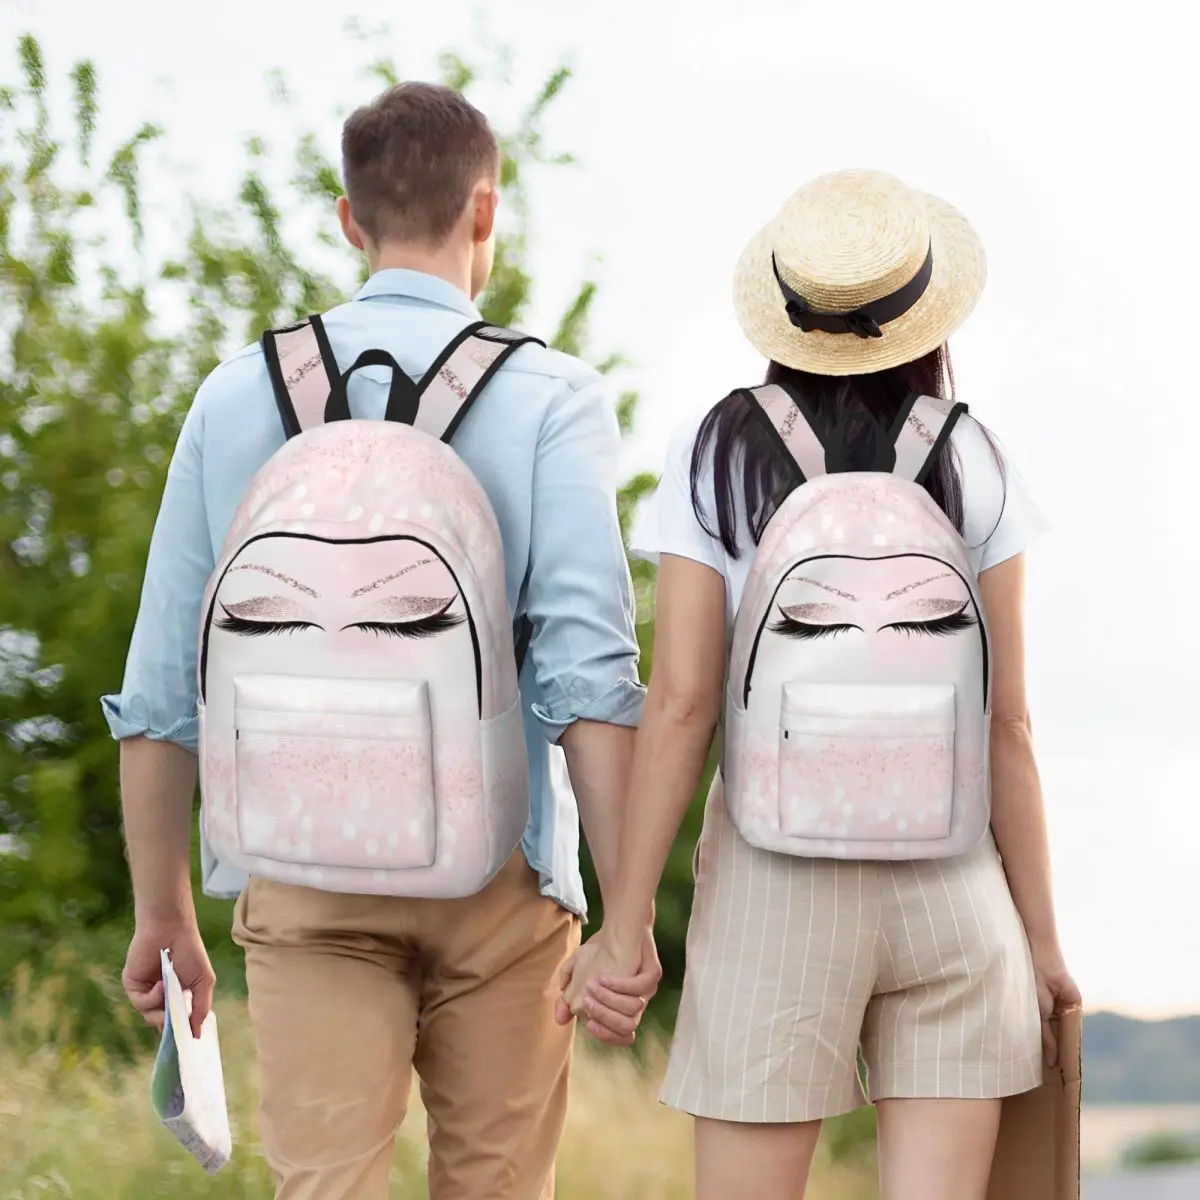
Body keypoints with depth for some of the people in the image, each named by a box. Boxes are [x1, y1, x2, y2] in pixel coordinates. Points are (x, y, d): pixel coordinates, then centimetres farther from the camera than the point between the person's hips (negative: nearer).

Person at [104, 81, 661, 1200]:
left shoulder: (239, 394, 6)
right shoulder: (549, 397, -2)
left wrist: (163, 913, 15)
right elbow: (588, 666, -12)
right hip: (496, 871, -1)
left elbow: (160, 685, 7)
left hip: (303, 873, 1)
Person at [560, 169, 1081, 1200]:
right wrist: (1042, 933, 7)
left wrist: (625, 923, -4)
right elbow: (1007, 723, 0)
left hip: (774, 881, -1)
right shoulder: (972, 467, 0)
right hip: (953, 884, 1)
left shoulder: (717, 458, -2)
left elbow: (680, 704, -8)